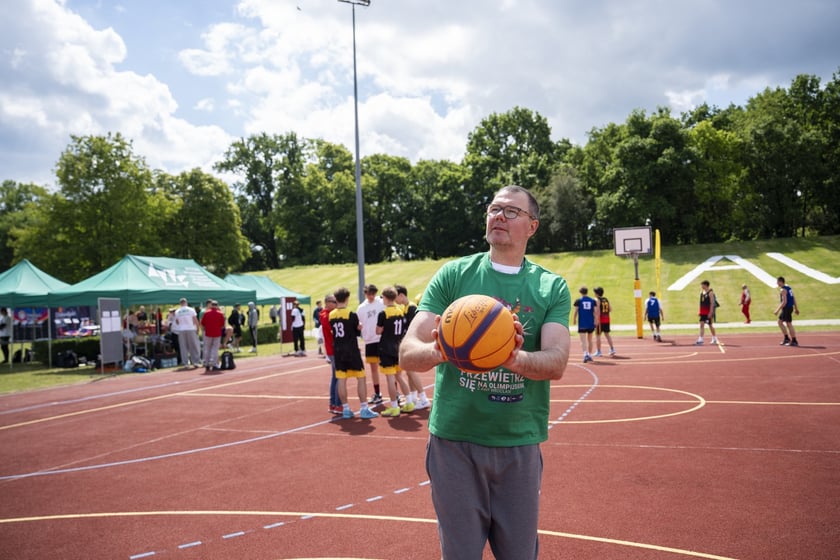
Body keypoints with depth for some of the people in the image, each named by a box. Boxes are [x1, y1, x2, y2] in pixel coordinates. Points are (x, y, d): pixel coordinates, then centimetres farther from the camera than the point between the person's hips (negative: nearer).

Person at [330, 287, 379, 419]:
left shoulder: (331, 315, 2)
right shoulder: (352, 315, -12)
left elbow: (332, 332, 7)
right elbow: (358, 331, 0)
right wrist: (359, 328, 19)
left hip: (338, 350, 5)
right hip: (352, 350, -5)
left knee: (341, 380, 7)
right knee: (361, 378, 2)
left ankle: (345, 409, 12)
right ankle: (364, 409, 1)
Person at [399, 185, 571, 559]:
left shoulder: (552, 287, 1)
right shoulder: (454, 275, -2)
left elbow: (557, 363, -12)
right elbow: (407, 354, -9)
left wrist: (515, 359, -34)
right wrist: (438, 351, -32)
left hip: (519, 444, 1)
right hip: (454, 440, -1)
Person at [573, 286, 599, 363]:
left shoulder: (578, 301, -2)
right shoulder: (593, 301, 5)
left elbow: (576, 311, -4)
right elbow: (596, 311, 0)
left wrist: (574, 319, 10)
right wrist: (596, 320, 9)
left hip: (582, 323, -3)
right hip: (591, 323, 3)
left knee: (583, 341, -7)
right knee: (590, 340, 18)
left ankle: (585, 354, -26)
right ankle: (590, 355, 25)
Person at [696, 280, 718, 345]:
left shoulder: (710, 293, -11)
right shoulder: (702, 292, 11)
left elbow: (712, 303, -16)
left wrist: (710, 312, -20)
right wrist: (700, 312, 14)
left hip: (708, 312, -7)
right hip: (703, 312, 7)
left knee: (710, 325, 4)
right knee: (702, 324, -2)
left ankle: (714, 339, 19)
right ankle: (700, 339, -3)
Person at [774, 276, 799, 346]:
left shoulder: (783, 290, -16)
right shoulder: (788, 288, 13)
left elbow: (784, 302, -23)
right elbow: (794, 299, 15)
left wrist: (777, 310, -21)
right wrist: (796, 308, 20)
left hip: (787, 308, -10)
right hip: (790, 307, 10)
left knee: (788, 324, -4)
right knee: (780, 322, 17)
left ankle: (794, 341, 1)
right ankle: (786, 338, 17)